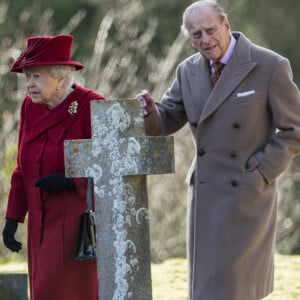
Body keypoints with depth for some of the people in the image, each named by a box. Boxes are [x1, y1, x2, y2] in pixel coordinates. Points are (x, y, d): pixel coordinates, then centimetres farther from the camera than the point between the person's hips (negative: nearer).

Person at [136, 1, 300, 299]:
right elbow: (166, 121, 12)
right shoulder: (189, 71, 7)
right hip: (206, 196, 6)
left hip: (246, 196, -6)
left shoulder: (270, 66, -10)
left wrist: (258, 175, -14)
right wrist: (149, 110, -11)